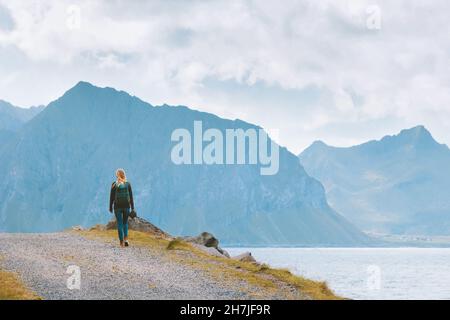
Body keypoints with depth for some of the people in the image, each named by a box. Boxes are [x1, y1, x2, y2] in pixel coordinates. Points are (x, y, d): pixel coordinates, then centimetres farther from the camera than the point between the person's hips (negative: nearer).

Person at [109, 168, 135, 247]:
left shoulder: (114, 184, -4)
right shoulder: (128, 184, 1)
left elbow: (112, 197, -2)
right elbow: (131, 196, 2)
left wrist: (110, 207, 6)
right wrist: (132, 207, 7)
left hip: (117, 206, -2)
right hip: (126, 206, 2)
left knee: (120, 224, 5)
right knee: (125, 223, 16)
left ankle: (122, 242, 1)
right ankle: (126, 239, -3)